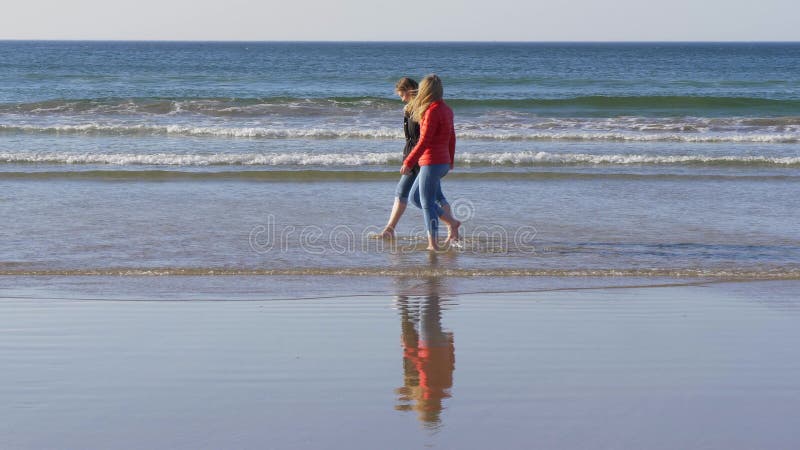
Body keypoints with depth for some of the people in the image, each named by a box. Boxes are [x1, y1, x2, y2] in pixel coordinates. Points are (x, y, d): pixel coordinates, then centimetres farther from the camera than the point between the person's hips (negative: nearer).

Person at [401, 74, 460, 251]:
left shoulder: (432, 111, -17)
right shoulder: (446, 109, 10)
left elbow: (424, 141, -20)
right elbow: (452, 138, 19)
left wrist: (408, 162, -17)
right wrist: (450, 161, 30)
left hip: (431, 163, -9)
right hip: (443, 162, 9)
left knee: (427, 203, -2)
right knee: (415, 197, 17)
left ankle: (433, 244, 2)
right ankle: (452, 222, 16)